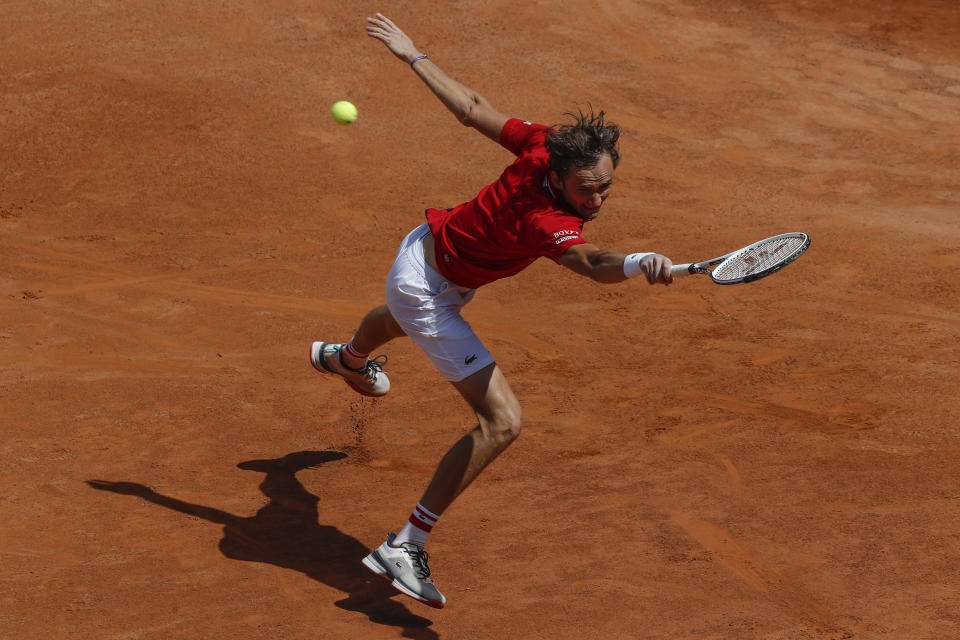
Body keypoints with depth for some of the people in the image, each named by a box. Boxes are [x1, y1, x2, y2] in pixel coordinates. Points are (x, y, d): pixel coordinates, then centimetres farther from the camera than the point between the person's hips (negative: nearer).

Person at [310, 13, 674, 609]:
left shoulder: (542, 143, -23)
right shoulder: (545, 221, -42)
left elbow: (471, 108, -12)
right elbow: (593, 263, -63)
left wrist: (415, 56, 1)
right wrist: (640, 263, -84)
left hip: (429, 244, 9)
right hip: (428, 289, -9)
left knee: (398, 319, 44)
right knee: (503, 422, -20)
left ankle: (346, 357, 82)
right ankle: (405, 548, -12)